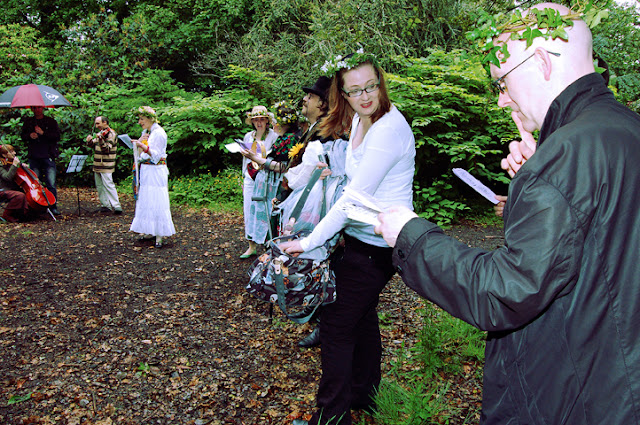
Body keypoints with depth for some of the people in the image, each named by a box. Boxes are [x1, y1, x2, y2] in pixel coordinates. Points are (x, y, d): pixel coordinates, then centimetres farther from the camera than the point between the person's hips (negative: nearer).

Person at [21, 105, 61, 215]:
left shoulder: (51, 121, 6)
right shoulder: (28, 121, 14)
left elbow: (57, 137, -3)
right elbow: (23, 136, 15)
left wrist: (43, 133, -15)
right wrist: (30, 135, -6)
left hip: (48, 156, -3)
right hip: (34, 157, 3)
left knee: (51, 183, -6)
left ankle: (53, 206, -1)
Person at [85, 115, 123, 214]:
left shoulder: (111, 134, -11)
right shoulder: (101, 133, 14)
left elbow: (107, 149, -20)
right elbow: (93, 145, 17)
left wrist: (100, 139, -34)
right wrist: (90, 141, -5)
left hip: (106, 166, -9)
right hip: (97, 165, 9)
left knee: (108, 185, -11)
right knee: (99, 186, 11)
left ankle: (117, 206, -9)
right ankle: (105, 205, 18)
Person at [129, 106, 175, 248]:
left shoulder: (159, 133, -11)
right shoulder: (145, 132, 15)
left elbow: (156, 155, -17)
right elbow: (140, 154, 15)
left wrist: (143, 146, -28)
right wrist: (139, 142, -3)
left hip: (156, 172, -9)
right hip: (146, 172, 9)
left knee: (156, 202, -7)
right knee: (146, 200, 10)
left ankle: (159, 236, -3)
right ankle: (150, 232, 18)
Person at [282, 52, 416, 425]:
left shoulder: (389, 129, -24)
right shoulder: (359, 119, 7)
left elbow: (353, 199, -25)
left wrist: (311, 241, -19)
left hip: (377, 244, -10)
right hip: (362, 237, 10)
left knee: (336, 325, 0)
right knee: (362, 316, 22)